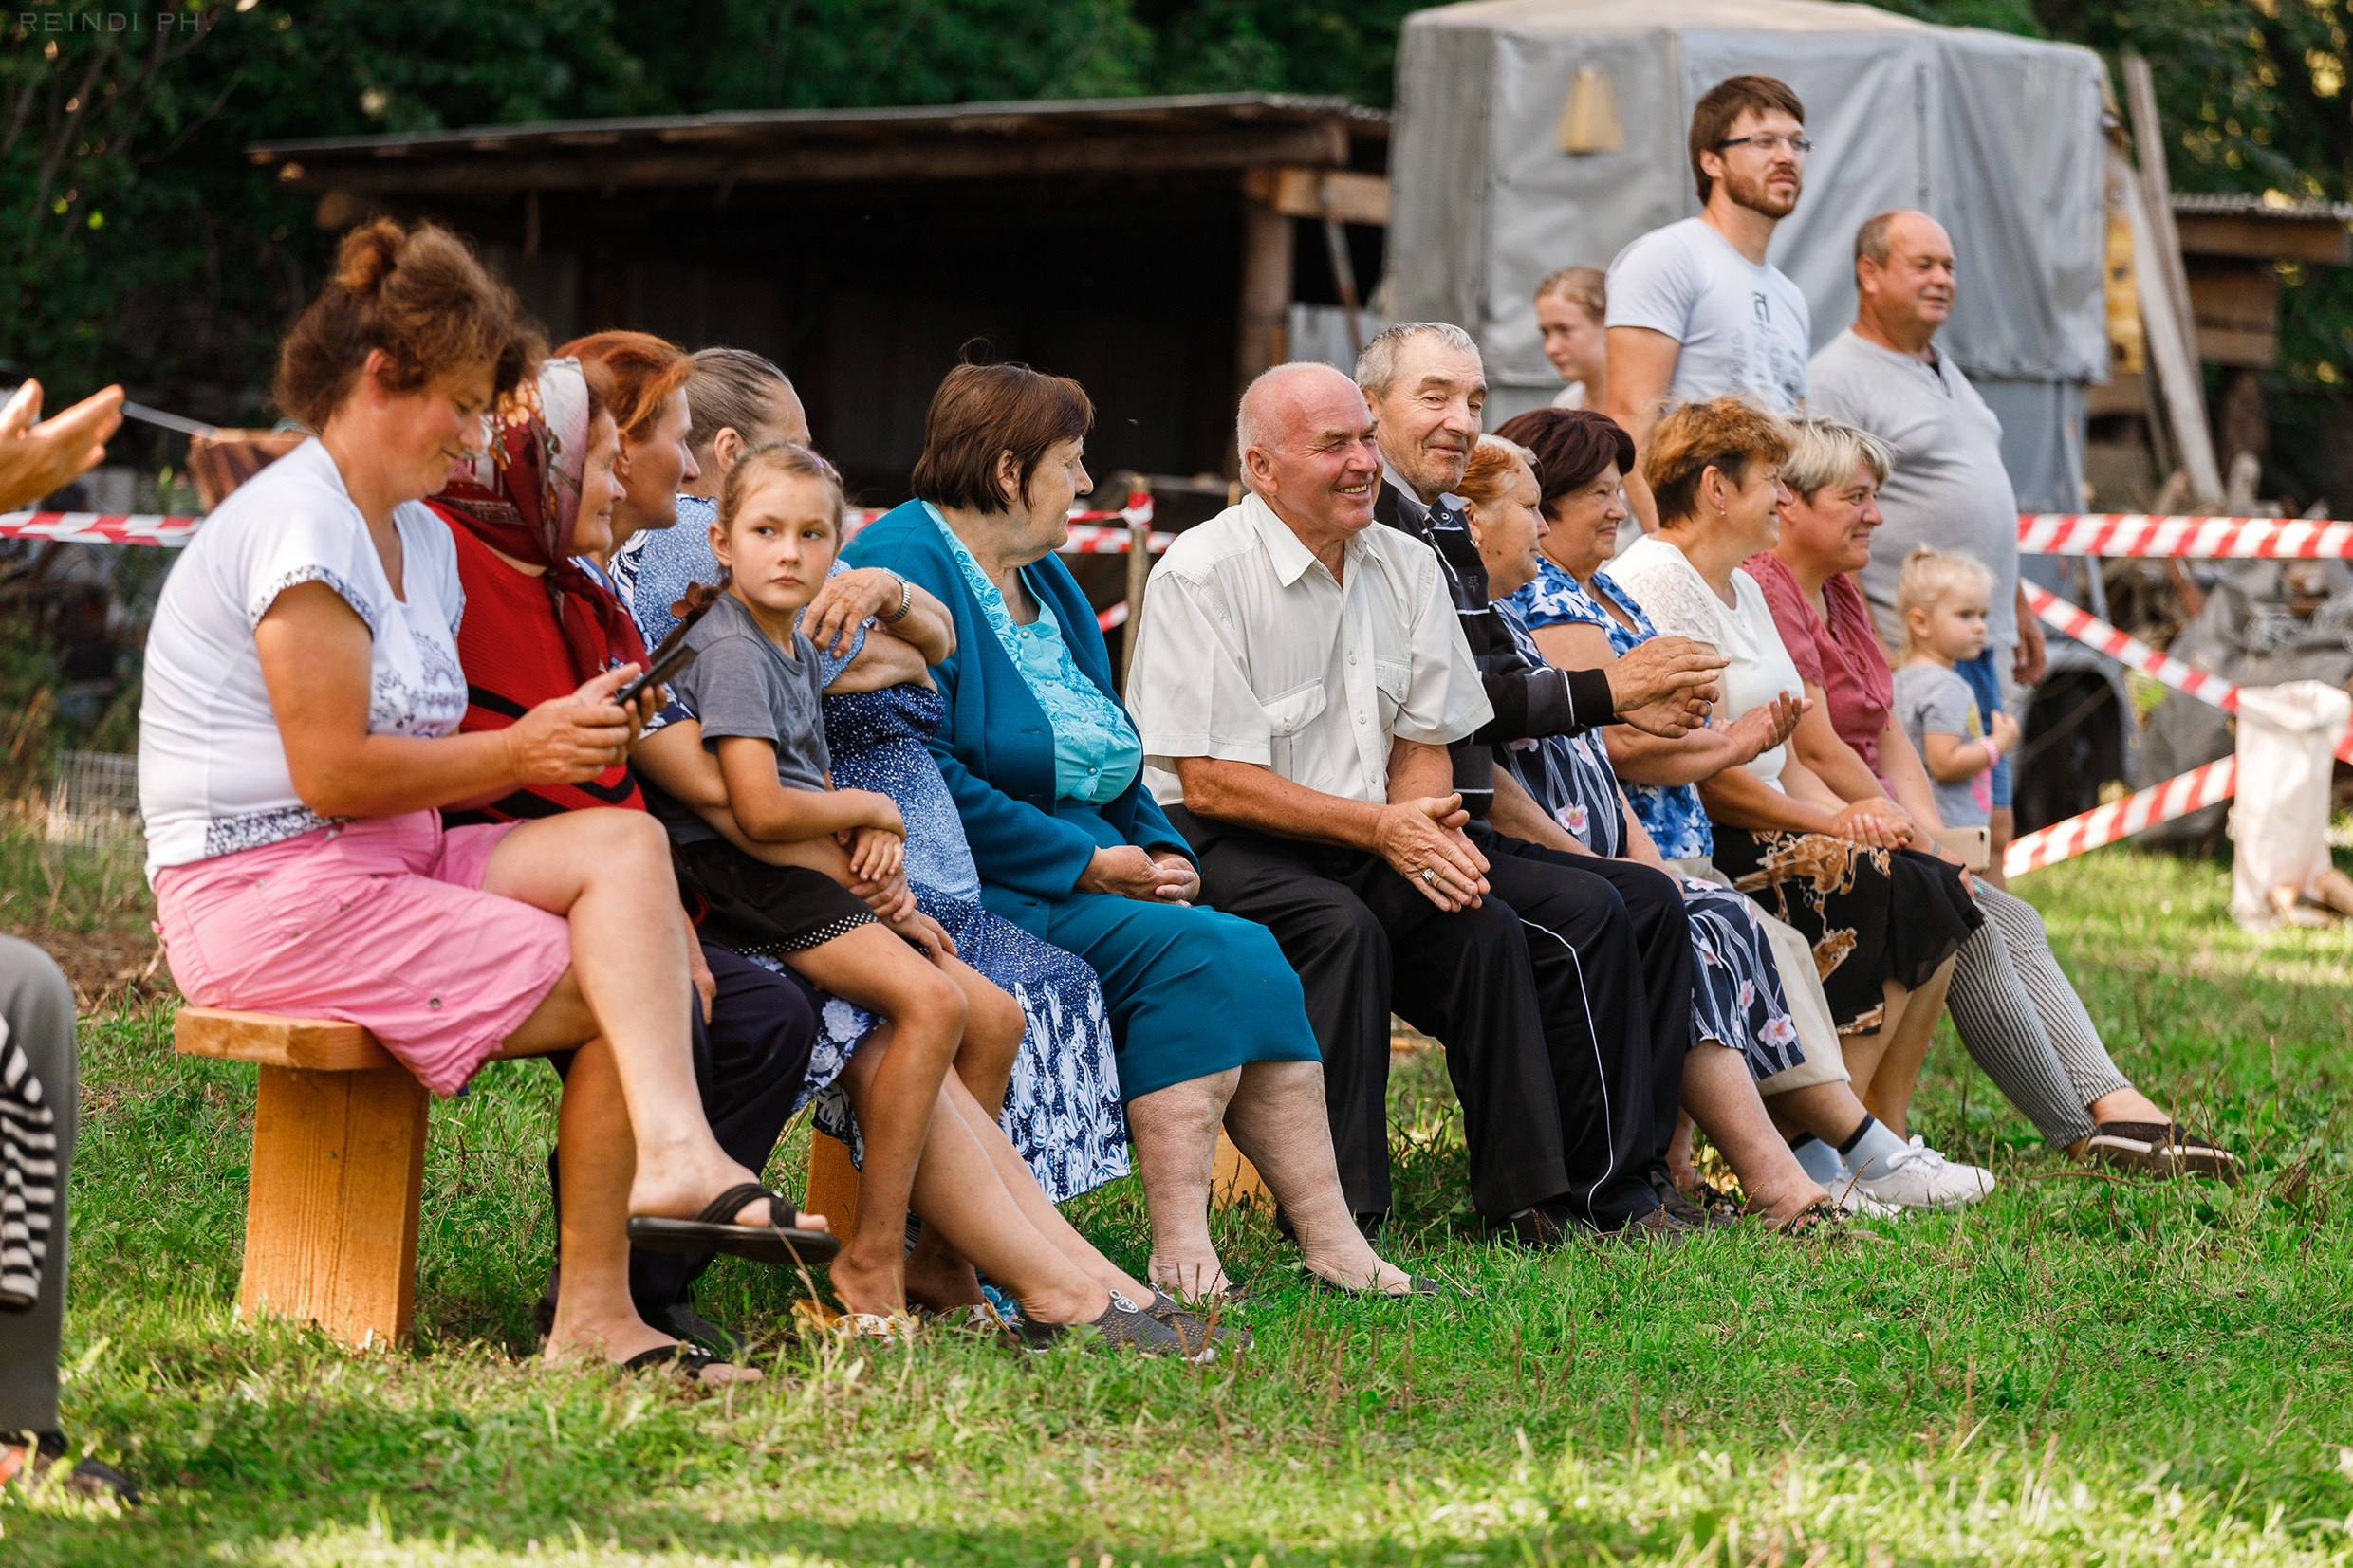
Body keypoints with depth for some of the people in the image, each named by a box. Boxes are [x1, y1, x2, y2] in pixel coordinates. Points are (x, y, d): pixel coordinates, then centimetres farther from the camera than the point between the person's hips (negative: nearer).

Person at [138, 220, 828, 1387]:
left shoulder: (419, 540, 18)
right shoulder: (299, 526, -14)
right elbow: (335, 774, -19)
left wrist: (566, 736, -1)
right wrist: (522, 750, -12)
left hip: (387, 860, 9)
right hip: (268, 890, -9)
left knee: (624, 844, -14)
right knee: (611, 997, -17)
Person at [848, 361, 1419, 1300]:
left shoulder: (1045, 580, 21)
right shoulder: (906, 568, -10)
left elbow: (1108, 758, 26)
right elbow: (925, 780, -20)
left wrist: (1158, 849, 5)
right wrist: (1086, 863, -17)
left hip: (1088, 874, 9)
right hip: (977, 894, -9)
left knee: (1247, 958, -14)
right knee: (1188, 951, -26)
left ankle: (1330, 1237, -20)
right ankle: (1179, 1246, -28)